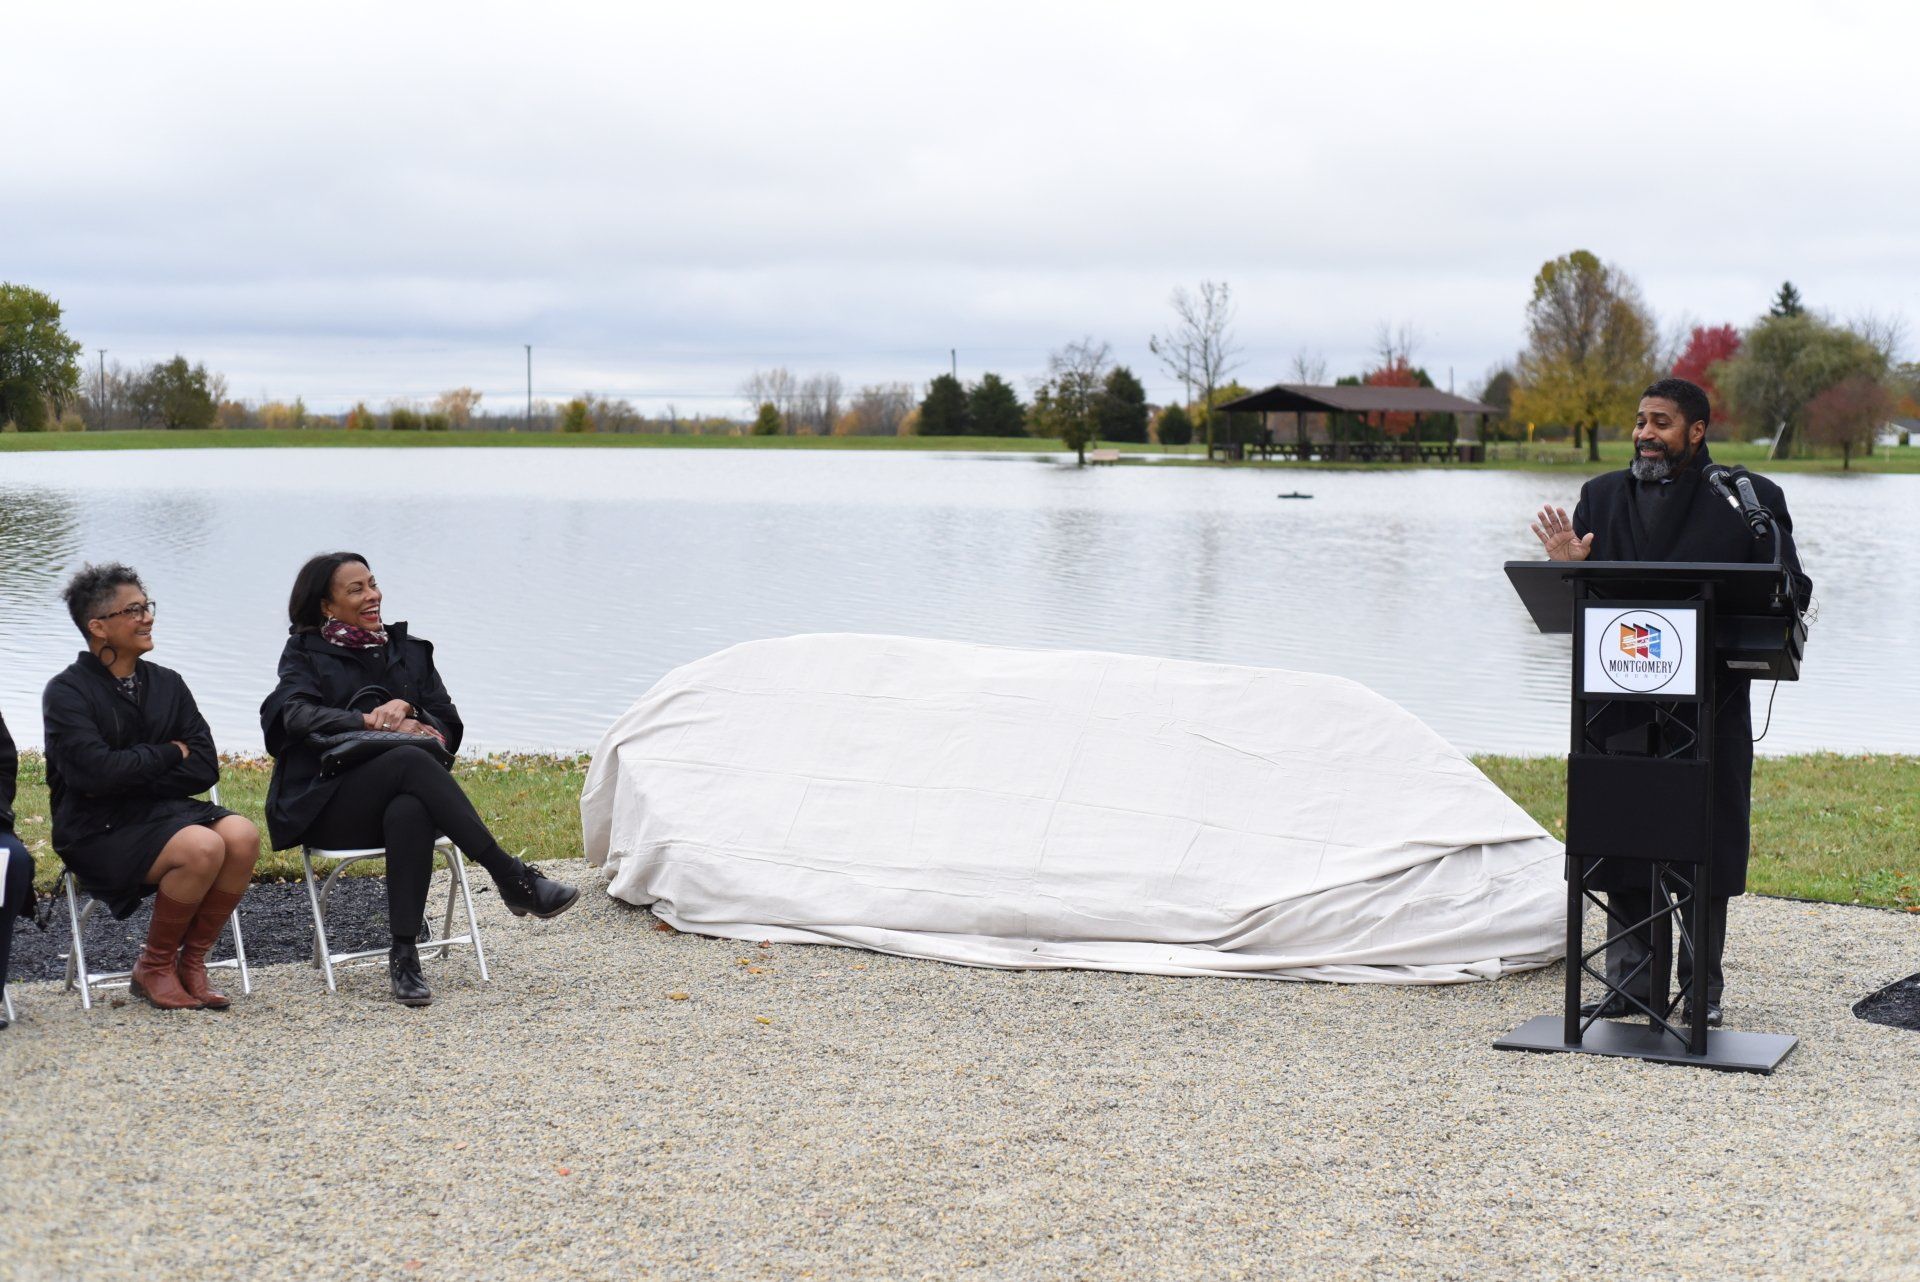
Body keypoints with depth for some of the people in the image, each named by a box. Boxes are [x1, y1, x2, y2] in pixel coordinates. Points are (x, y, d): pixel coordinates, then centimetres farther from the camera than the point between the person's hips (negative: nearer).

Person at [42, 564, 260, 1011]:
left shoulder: (167, 684, 12)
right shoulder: (67, 692, -5)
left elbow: (205, 767, 3)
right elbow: (95, 771, -20)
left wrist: (132, 776, -10)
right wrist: (168, 754, -8)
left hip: (162, 810, 5)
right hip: (99, 831, -5)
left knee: (242, 836, -24)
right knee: (202, 848, -31)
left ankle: (191, 962, -8)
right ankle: (154, 968, -8)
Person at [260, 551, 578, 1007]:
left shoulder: (408, 649, 21)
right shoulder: (305, 653, 12)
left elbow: (448, 725, 13)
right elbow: (297, 715, -9)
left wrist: (406, 708, -9)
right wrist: (374, 722, -21)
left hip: (401, 797, 3)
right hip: (328, 806, -3)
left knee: (410, 813, -38)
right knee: (411, 760, -35)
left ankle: (404, 956, -41)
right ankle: (512, 878, -40)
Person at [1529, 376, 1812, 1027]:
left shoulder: (1752, 500, 2)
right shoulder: (1601, 497, 11)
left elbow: (1791, 593, -1)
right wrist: (1569, 568, -12)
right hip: (1622, 704, 3)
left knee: (1704, 847, 3)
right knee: (1621, 848, 6)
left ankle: (1701, 988, 14)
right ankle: (1632, 981, 17)